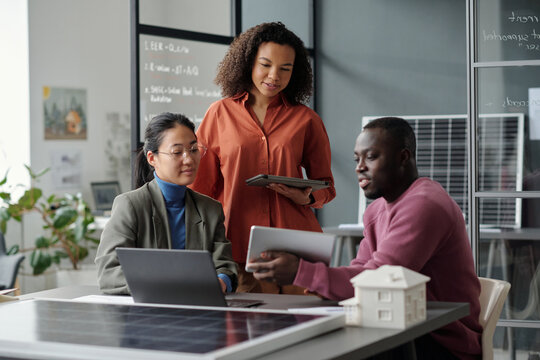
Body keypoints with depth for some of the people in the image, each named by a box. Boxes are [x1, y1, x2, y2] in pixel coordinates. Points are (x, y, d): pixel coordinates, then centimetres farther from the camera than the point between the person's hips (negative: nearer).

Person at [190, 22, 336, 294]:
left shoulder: (306, 119, 10)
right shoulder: (220, 113, 10)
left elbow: (326, 186, 17)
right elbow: (201, 187, 13)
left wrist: (307, 197, -6)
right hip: (238, 248, 0)